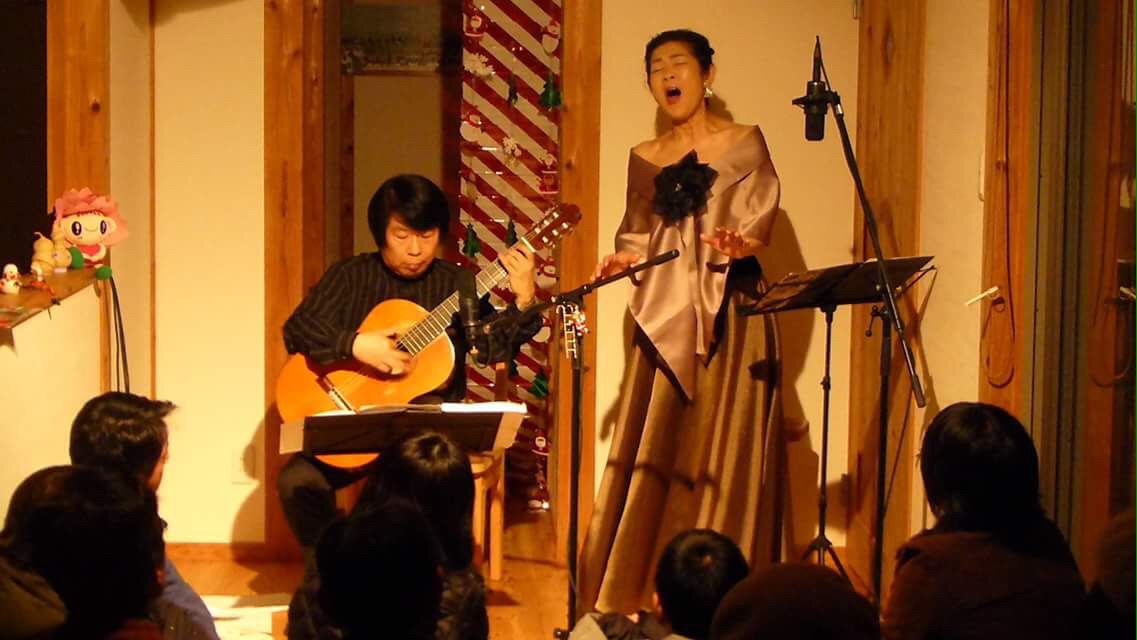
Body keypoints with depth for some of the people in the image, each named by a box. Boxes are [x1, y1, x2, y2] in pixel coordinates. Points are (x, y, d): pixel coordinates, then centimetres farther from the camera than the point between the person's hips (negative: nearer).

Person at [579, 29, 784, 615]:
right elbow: (637, 237, 13)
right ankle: (642, 590, 7)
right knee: (653, 448, 2)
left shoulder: (745, 144, 4)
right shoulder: (644, 158, 14)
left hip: (728, 314, -4)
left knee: (721, 450, -4)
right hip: (664, 315, 4)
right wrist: (622, 260, -8)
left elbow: (759, 223, -6)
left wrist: (739, 245, -27)